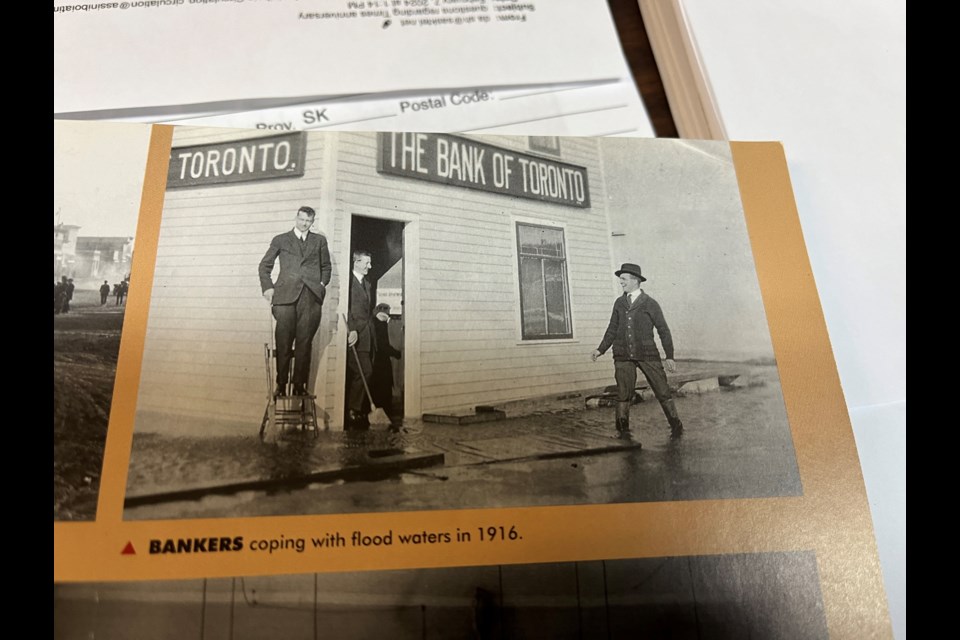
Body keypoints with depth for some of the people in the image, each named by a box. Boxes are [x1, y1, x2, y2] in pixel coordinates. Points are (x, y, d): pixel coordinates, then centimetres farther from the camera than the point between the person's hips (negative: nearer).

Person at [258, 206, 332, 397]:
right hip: (286, 295, -1)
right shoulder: (280, 240, 15)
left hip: (311, 296, 1)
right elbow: (265, 265, 15)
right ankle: (281, 384, 3)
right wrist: (267, 287, 3)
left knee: (304, 342, -3)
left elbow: (326, 266, 21)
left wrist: (322, 284, 5)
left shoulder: (319, 241, 18)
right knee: (283, 342, -3)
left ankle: (299, 384, 1)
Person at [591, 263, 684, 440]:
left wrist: (669, 356, 1)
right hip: (623, 356, 3)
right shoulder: (619, 303, 13)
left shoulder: (650, 304, 3)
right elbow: (612, 330, 19)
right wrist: (600, 350, 11)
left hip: (647, 354, -2)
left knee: (662, 389, -2)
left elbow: (663, 331, 5)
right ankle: (623, 430, 9)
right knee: (623, 393, 0)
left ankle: (676, 426, 11)